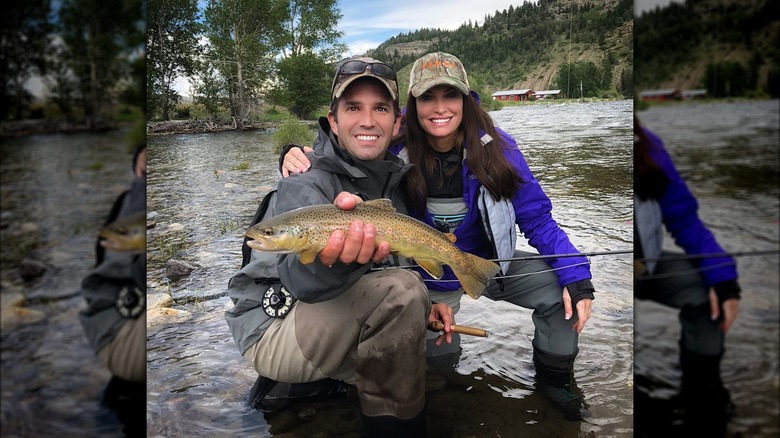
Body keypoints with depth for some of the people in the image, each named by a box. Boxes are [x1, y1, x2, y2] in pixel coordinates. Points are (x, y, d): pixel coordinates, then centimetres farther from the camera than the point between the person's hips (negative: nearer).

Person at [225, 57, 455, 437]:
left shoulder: (393, 179, 5)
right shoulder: (306, 184, -18)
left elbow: (395, 261, 15)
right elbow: (300, 278, -35)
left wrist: (422, 306, -4)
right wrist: (332, 260, -58)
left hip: (328, 319, 8)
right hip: (272, 327, -8)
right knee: (400, 290, -30)